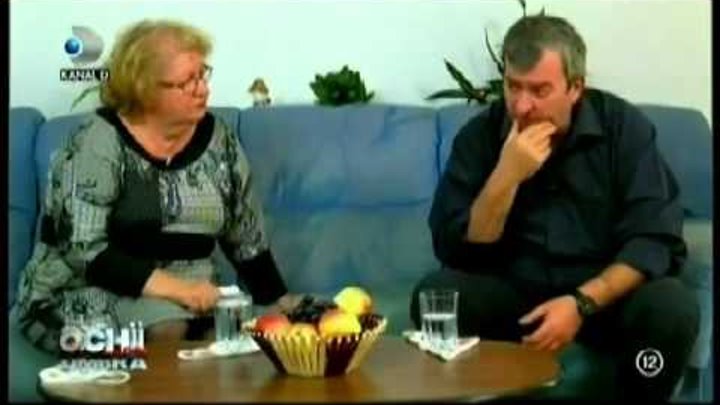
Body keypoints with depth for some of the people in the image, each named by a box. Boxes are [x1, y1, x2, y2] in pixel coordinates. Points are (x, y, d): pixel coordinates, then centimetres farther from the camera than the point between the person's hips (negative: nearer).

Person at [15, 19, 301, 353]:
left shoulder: (218, 139, 3)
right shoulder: (100, 142, -12)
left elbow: (247, 239, 11)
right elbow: (83, 250, -19)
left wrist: (279, 301, 0)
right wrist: (171, 287, -28)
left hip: (193, 295, 5)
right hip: (92, 294, -4)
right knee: (167, 327, -32)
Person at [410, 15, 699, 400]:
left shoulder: (623, 126, -8)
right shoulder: (480, 134, -6)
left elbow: (655, 240, -13)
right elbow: (455, 251, -10)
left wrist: (582, 304, -27)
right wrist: (507, 176, -24)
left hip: (605, 293, 0)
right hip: (512, 293, 1)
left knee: (671, 307, -30)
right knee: (433, 293, -25)